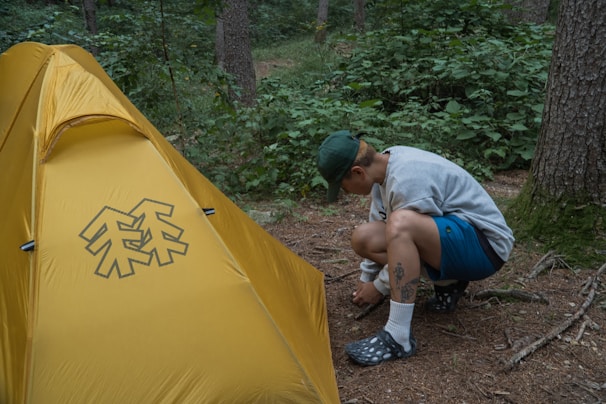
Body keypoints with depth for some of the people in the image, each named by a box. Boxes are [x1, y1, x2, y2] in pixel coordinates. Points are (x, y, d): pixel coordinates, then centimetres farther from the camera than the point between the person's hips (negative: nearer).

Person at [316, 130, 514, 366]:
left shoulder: (407, 180, -27)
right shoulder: (386, 165, 1)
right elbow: (379, 226, 14)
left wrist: (379, 287, -4)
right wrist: (366, 278, 20)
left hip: (486, 245, -9)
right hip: (450, 242, 9)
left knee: (401, 225, -35)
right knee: (364, 238, -3)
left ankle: (398, 337, -27)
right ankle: (448, 284, 7)